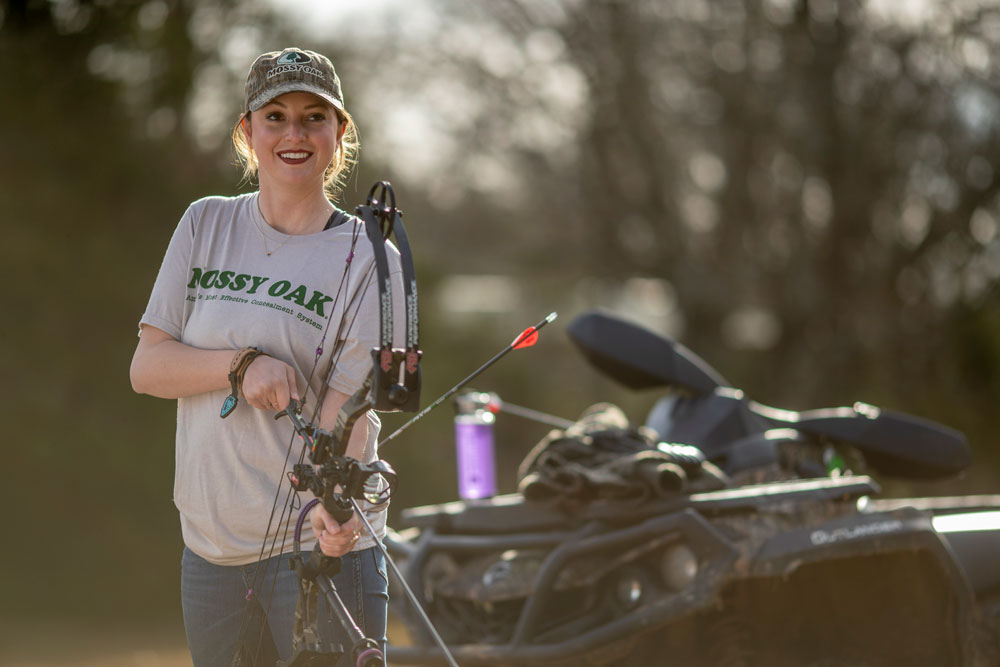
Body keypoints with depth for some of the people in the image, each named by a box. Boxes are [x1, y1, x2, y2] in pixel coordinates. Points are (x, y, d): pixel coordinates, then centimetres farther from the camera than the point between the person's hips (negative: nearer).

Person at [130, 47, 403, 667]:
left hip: (323, 548, -4)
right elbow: (147, 366, 2)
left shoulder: (369, 257, -4)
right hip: (210, 550, 4)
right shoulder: (207, 226, 7)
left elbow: (342, 413, -14)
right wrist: (242, 365, -16)